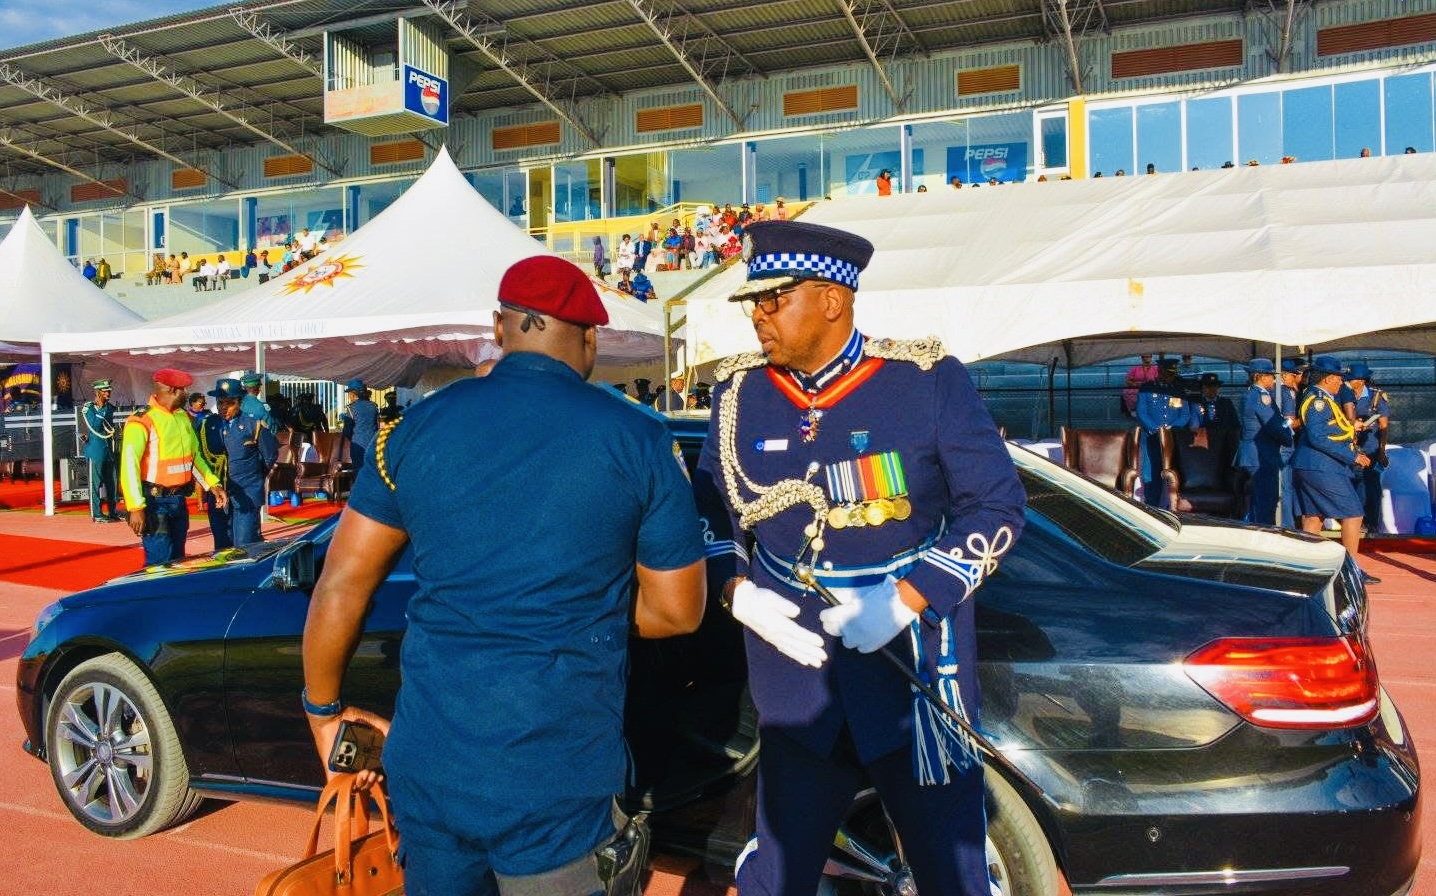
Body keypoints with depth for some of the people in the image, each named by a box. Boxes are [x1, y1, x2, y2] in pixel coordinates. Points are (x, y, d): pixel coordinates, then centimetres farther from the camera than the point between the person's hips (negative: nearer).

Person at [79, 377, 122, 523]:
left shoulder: (110, 408, 12)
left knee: (112, 482, 9)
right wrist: (101, 409, -14)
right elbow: (95, 425, -18)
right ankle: (96, 514, 2)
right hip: (96, 451, -6)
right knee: (96, 482, -2)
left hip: (110, 450, 6)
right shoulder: (88, 408, -5)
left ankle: (113, 512, 18)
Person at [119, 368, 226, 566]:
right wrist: (136, 508, -23)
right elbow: (129, 466, -18)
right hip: (155, 501, -8)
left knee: (177, 560, 15)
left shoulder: (183, 417, 10)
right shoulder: (142, 421, -14)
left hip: (179, 500, 8)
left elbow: (194, 455, 20)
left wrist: (213, 484, 10)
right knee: (160, 562, -9)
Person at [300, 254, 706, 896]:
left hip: (426, 766, 4)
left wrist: (324, 711, 15)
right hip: (555, 781, -3)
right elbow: (677, 611, -2)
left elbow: (339, 590, 1)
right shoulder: (637, 439, -7)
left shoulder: (421, 426, -1)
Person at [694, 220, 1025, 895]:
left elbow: (998, 507, -7)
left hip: (915, 678, -2)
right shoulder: (740, 392, 2)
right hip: (797, 685, 3)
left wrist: (908, 597, -18)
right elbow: (709, 511, 11)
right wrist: (739, 592, -8)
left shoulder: (928, 380, -8)